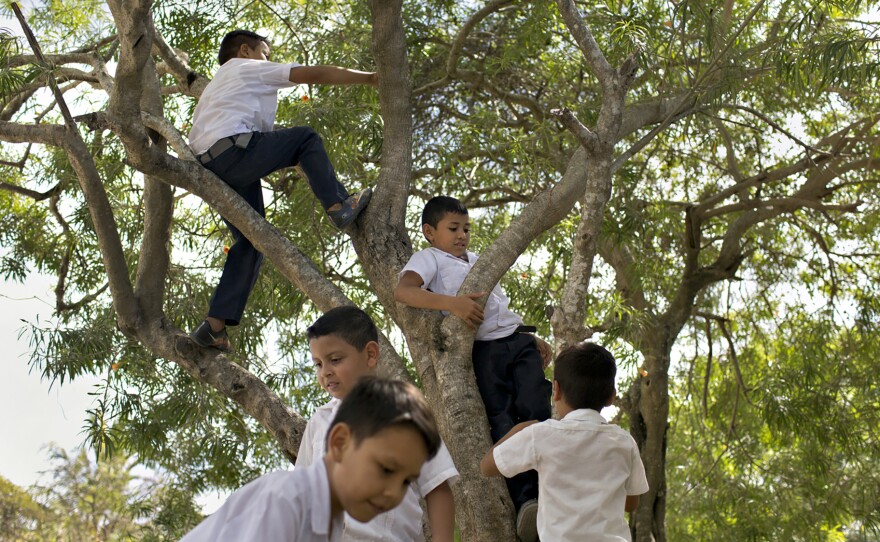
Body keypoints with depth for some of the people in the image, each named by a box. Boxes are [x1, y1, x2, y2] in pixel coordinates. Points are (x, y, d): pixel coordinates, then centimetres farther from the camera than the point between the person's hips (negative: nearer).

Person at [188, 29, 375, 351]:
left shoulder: (213, 86, 40)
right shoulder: (250, 68, 15)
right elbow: (315, 74, 8)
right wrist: (371, 78, 11)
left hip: (210, 168, 8)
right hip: (234, 150, -8)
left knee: (250, 241, 7)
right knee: (306, 138, 5)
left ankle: (215, 324, -3)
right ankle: (338, 206, -11)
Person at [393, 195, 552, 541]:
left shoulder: (477, 260, 30)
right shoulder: (429, 258, 6)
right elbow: (403, 291, -15)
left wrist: (532, 340, 28)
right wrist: (451, 303, -27)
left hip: (517, 341, 6)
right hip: (482, 349, -6)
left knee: (536, 410, -12)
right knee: (503, 421, -17)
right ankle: (525, 501, -22)